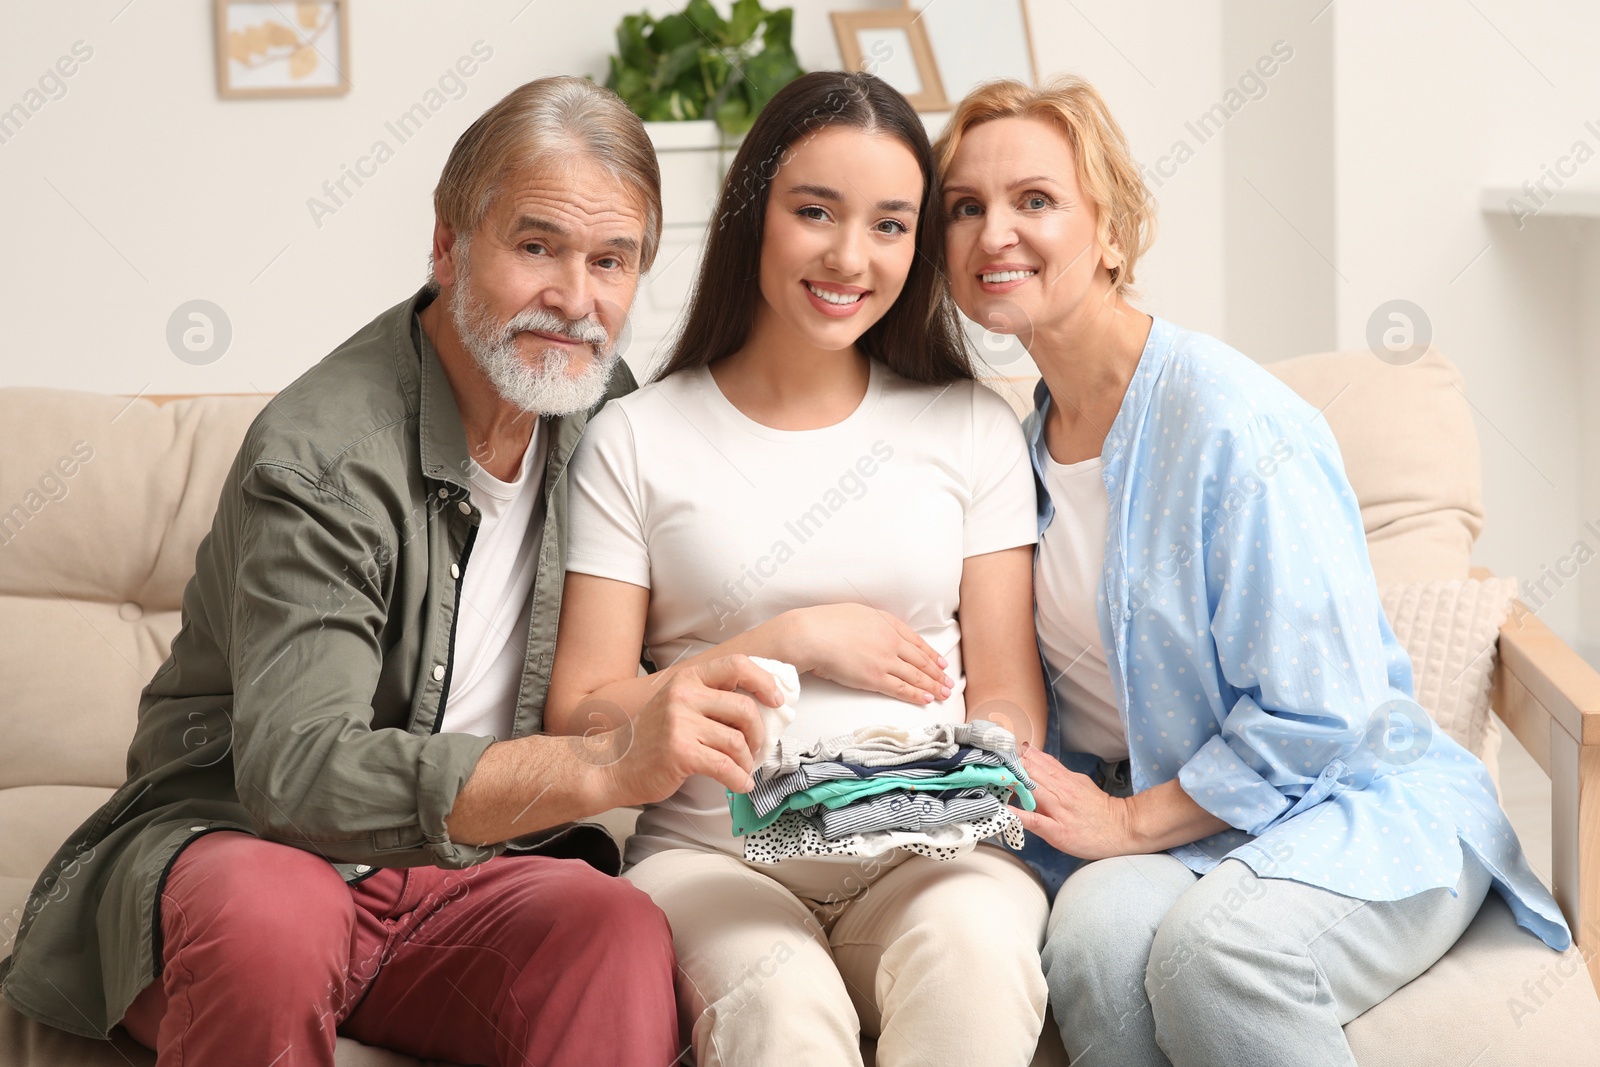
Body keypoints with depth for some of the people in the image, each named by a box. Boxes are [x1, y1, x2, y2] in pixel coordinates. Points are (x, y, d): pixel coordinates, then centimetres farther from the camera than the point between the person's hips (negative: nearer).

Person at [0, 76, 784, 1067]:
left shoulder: (609, 410, 4)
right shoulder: (322, 457, -18)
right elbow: (294, 771, -31)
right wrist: (606, 767, -40)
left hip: (466, 862, 4)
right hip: (240, 844, -4)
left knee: (624, 933, -30)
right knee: (271, 911, -40)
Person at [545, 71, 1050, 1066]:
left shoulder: (973, 430, 13)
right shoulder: (636, 441, 7)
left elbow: (1008, 698, 10)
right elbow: (583, 716, 1)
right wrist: (794, 641, -5)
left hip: (931, 852, 2)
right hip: (712, 858, -1)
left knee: (972, 956, -34)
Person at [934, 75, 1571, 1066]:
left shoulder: (1236, 422, -16)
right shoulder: (1024, 437, 8)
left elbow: (1314, 713, -18)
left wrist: (1130, 821, -15)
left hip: (1360, 811, -4)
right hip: (1151, 818, 5)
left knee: (1216, 946, -37)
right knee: (1098, 927, -31)